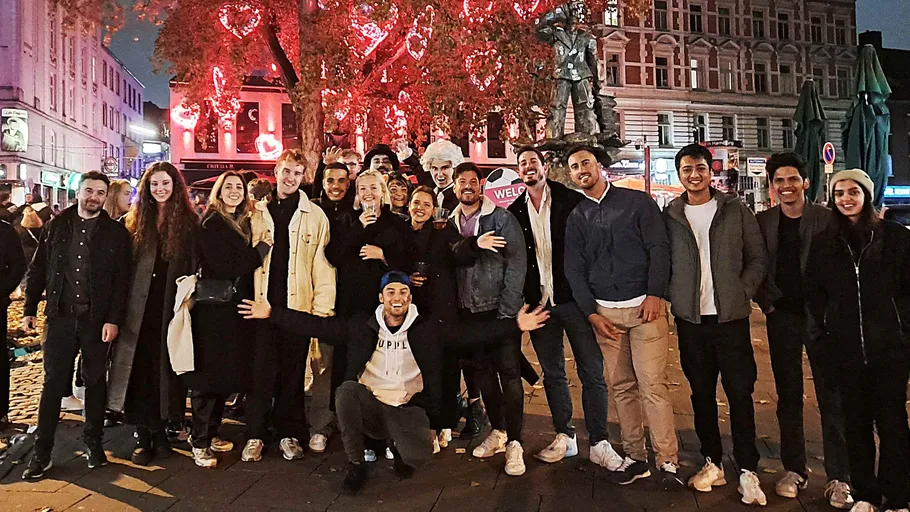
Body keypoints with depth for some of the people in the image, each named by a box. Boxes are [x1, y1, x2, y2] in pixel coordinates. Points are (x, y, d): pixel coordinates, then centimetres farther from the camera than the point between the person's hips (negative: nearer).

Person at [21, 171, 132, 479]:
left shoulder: (116, 233, 0)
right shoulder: (57, 226, 7)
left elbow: (122, 281, -4)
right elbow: (38, 269, 9)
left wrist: (114, 319, -11)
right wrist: (30, 309, 4)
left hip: (97, 319, -1)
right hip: (60, 316, 1)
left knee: (95, 382, 9)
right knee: (53, 383, 5)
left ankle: (93, 442, 22)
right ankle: (42, 451, 15)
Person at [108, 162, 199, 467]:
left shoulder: (189, 221, 4)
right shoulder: (136, 221, 9)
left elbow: (195, 266, 1)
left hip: (172, 306, -1)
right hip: (140, 307, 1)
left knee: (165, 369, 6)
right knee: (140, 368, 1)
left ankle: (160, 430, 19)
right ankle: (143, 436, 9)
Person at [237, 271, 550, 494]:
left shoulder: (427, 329, 0)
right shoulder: (362, 327, 2)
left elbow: (473, 334, -6)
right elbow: (316, 325, -1)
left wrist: (515, 325, -16)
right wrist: (272, 313, -8)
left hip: (408, 409, -1)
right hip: (368, 404, 1)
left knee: (417, 457, -28)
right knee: (346, 390, -30)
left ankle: (399, 446, 13)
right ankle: (356, 465, -9)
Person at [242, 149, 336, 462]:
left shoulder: (315, 215, 4)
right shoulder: (257, 212, 8)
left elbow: (322, 264, 0)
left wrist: (322, 307, -5)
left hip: (299, 305, 0)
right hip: (263, 304, 1)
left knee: (293, 372, 8)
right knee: (262, 371, 3)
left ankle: (289, 434, 21)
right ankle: (255, 435, 17)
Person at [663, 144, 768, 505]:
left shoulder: (736, 210, 3)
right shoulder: (669, 215, 4)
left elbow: (758, 258, 5)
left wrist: (743, 293, -4)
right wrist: (673, 298, -2)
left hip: (731, 316, -1)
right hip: (690, 318, 1)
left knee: (740, 394, 2)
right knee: (701, 394, 10)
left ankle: (748, 471, 13)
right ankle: (712, 463, 23)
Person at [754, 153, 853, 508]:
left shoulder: (827, 218, -3)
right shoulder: (763, 222, 3)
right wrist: (765, 302, -1)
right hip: (781, 318, 2)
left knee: (831, 396, 2)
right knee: (788, 396, 9)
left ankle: (838, 478, 12)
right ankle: (794, 470, 20)